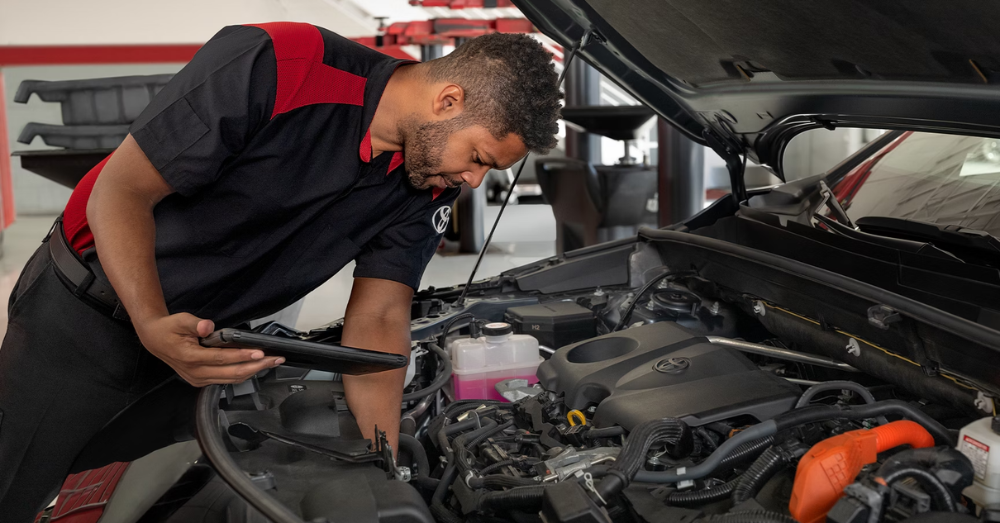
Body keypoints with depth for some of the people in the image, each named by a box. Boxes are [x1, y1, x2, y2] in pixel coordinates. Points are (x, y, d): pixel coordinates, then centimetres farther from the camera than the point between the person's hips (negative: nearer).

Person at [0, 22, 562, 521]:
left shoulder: (429, 187, -9)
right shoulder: (274, 66, -31)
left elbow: (379, 318, -5)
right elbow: (120, 192, -25)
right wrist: (155, 329, -39)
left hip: (208, 337, 5)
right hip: (82, 316, -5)